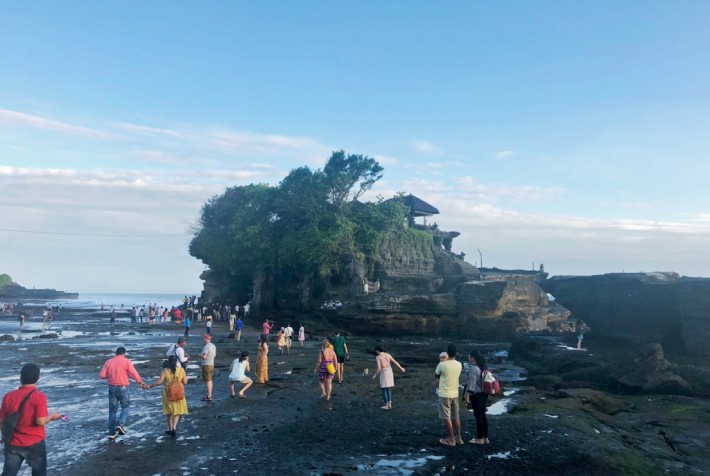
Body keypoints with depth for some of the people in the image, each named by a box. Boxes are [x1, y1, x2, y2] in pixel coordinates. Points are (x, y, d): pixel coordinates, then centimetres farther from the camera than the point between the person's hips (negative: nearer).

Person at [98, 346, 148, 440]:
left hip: (112, 387, 3)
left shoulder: (108, 362, 5)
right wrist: (141, 383, -3)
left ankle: (112, 433, 13)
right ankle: (120, 424, -9)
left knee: (112, 410, 11)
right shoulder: (126, 361, -6)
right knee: (125, 407, 13)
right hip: (123, 388, -3)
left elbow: (101, 375, 0)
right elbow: (134, 374, -13)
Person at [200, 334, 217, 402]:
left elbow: (204, 357, -24)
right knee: (210, 380, 18)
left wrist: (200, 355, -5)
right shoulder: (213, 346, 9)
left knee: (207, 381, -5)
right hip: (212, 364, 9)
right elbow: (214, 355, 19)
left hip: (206, 365, -9)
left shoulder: (206, 347, -20)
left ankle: (209, 397, -2)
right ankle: (209, 395, 26)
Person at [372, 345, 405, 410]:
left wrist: (375, 375, -1)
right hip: (390, 372, 6)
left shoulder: (377, 357, -10)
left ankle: (386, 406, 6)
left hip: (383, 374, -6)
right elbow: (395, 362, 9)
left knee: (384, 390, 5)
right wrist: (401, 368, 23)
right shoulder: (388, 355, 7)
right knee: (389, 389, 14)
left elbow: (379, 368, -16)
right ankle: (389, 405, 11)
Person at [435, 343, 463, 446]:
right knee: (455, 417, 16)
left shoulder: (442, 364, -18)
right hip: (455, 394, 6)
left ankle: (451, 439, 9)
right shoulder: (459, 365, -1)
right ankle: (459, 438, 23)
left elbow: (436, 375, 2)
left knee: (446, 418, 4)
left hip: (444, 395, -6)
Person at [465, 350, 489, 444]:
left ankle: (480, 439, 5)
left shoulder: (473, 368, -15)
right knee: (483, 415, 13)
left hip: (476, 394, -9)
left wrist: (468, 396, -16)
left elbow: (472, 383, -18)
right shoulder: (483, 367, 12)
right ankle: (485, 438, 19)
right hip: (484, 393, 9)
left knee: (478, 416, -2)